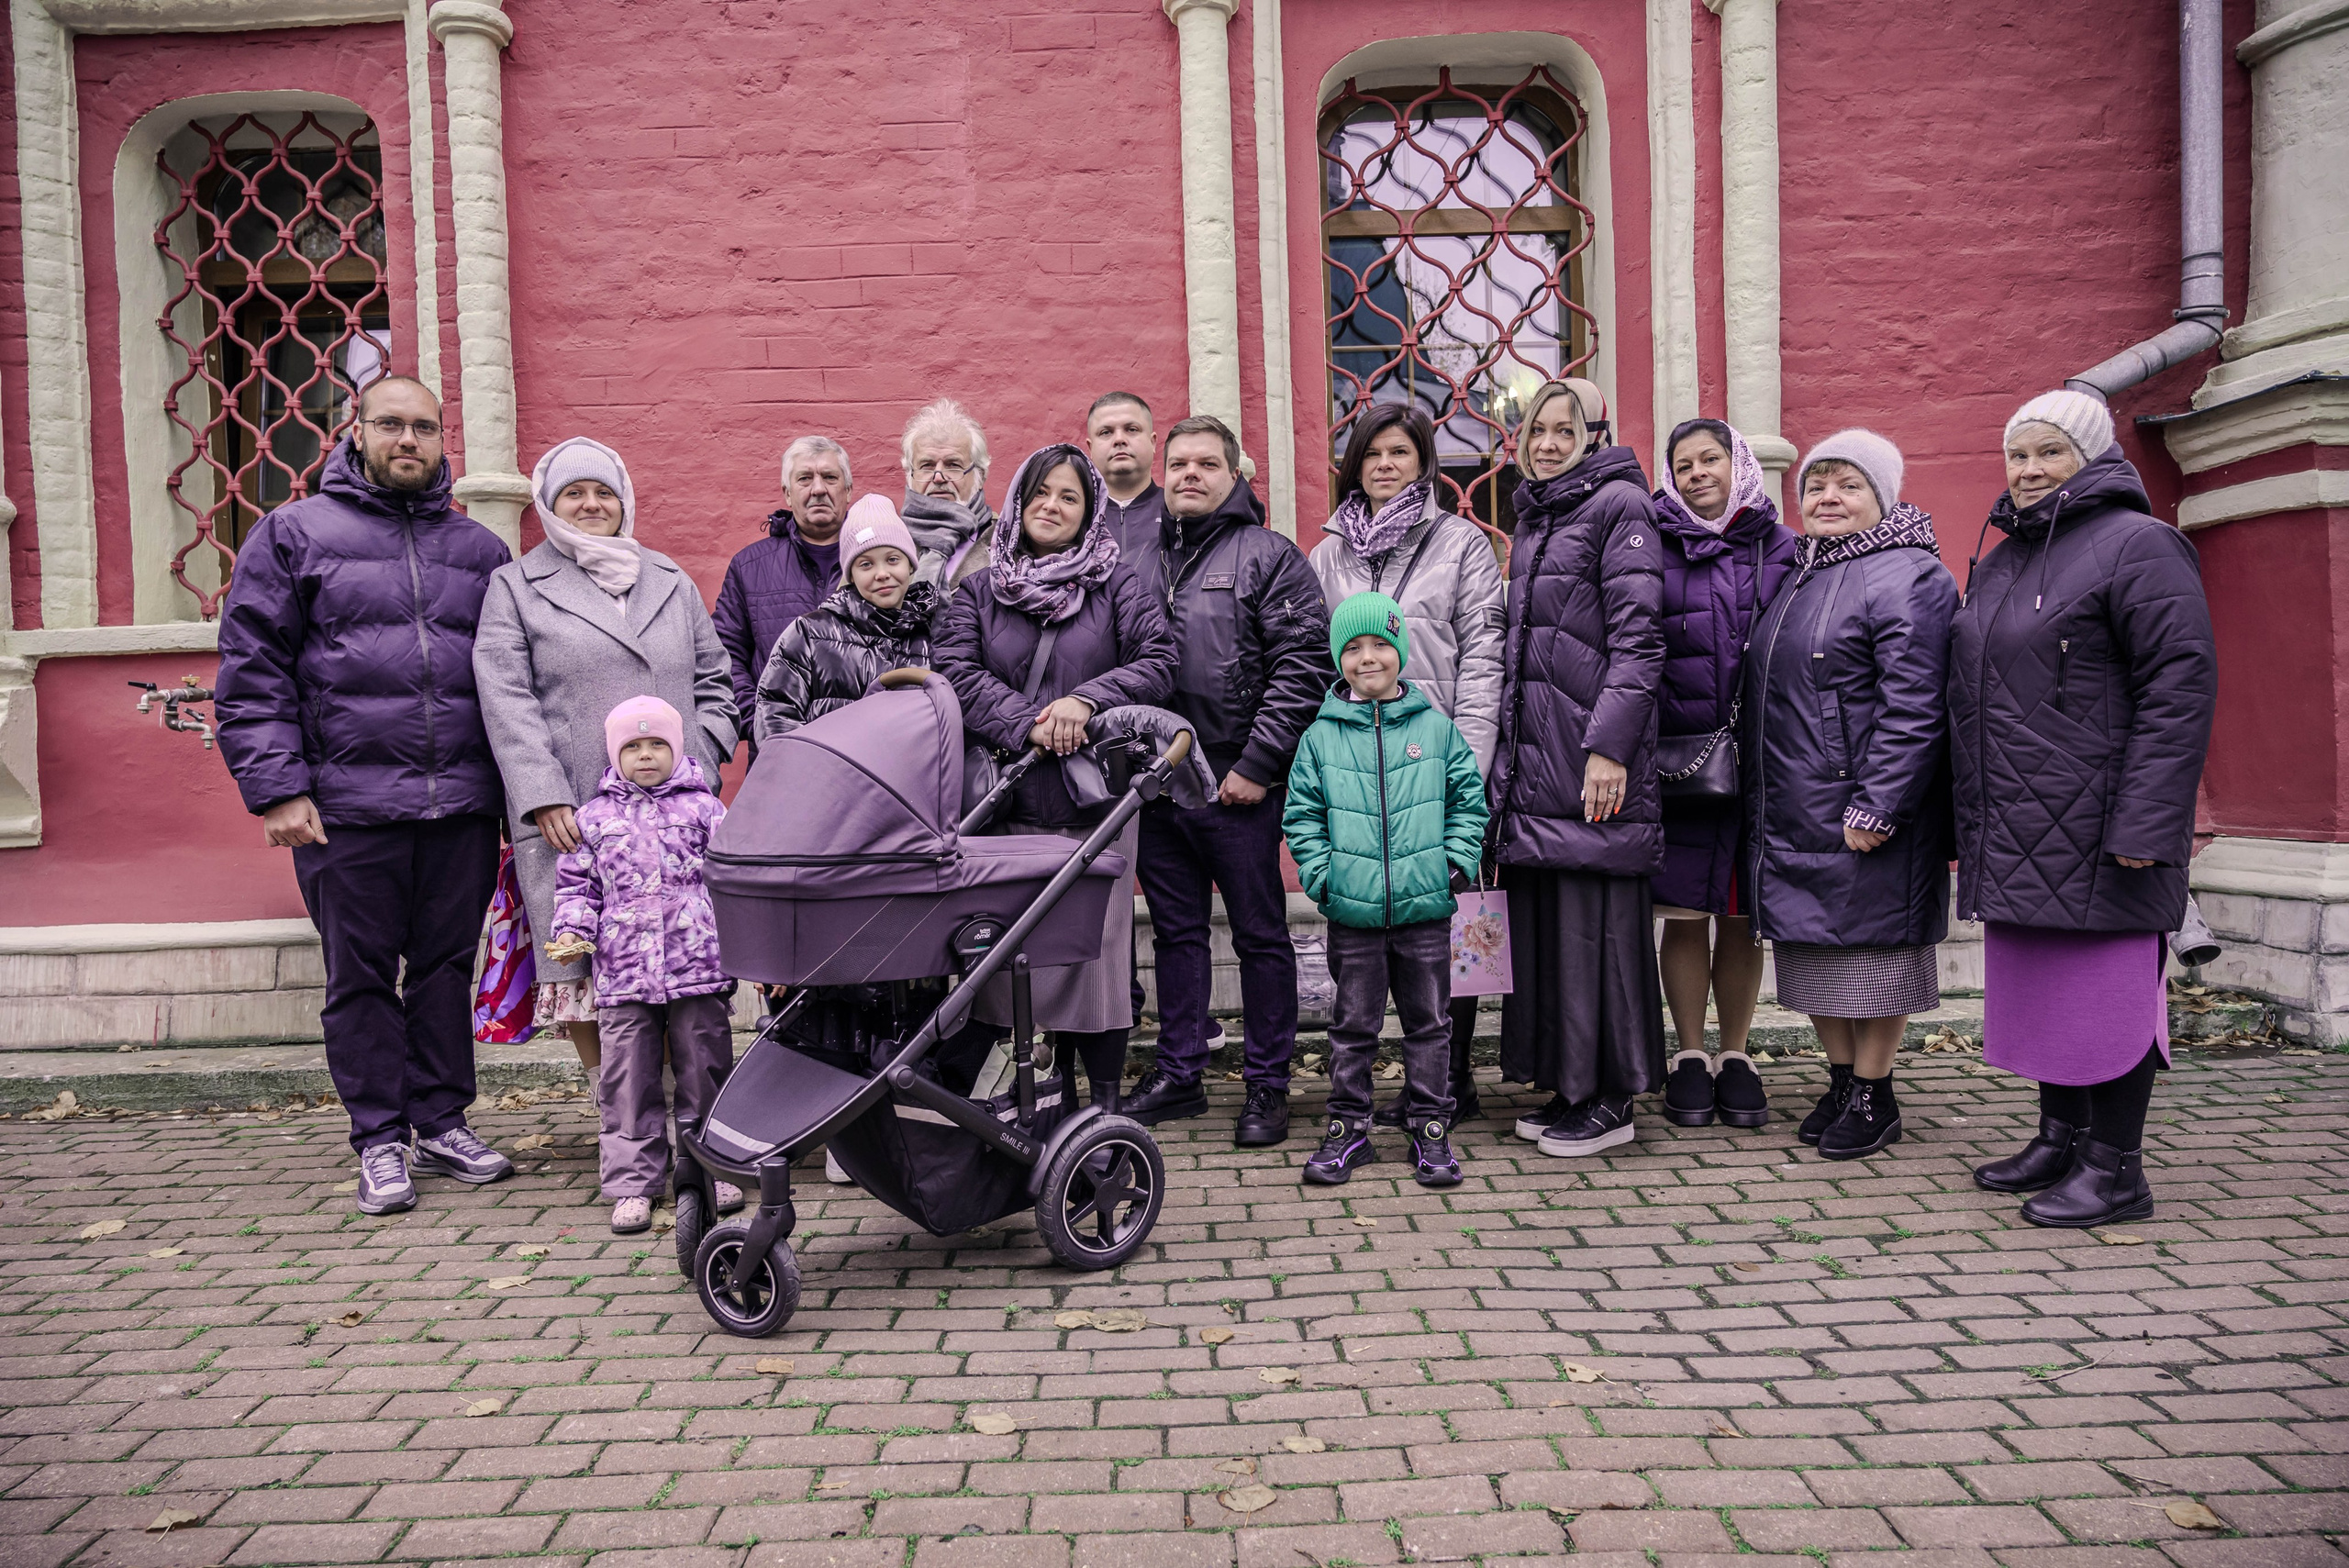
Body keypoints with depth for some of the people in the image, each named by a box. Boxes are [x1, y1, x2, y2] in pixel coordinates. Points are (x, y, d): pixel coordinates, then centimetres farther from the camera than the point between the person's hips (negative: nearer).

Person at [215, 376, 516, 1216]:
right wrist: (278, 790, -9)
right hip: (346, 807, -2)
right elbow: (251, 672, -1)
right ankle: (380, 1142, 17)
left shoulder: (479, 548, 14)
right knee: (361, 977, 6)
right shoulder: (293, 533, 5)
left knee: (447, 966, 10)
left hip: (462, 805, 3)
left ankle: (443, 1123, 23)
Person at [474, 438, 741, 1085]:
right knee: (585, 971, -3)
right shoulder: (516, 587, 10)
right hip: (570, 817, -2)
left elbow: (714, 683, 20)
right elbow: (506, 701, 0)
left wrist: (699, 762, 4)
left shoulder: (672, 583, 20)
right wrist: (544, 796, -11)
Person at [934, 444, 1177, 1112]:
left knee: (1097, 942, -1)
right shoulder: (979, 591, 13)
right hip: (1010, 800, 2)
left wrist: (1087, 699, -16)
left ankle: (1106, 1100, 11)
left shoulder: (1115, 585, 9)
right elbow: (956, 673, -1)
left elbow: (1159, 662, -1)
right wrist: (1027, 724, -14)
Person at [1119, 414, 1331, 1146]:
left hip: (1238, 787, -5)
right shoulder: (1139, 564, 14)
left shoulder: (1269, 556, -2)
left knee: (1261, 935, 4)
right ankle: (1178, 1073, 26)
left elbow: (1304, 665, -10)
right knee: (1176, 933, 14)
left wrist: (1257, 763, -14)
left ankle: (1267, 1085, 15)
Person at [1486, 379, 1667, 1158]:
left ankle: (1610, 1099, 6)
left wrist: (1610, 745, -19)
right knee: (1542, 915, 8)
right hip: (1532, 755, 8)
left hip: (1592, 752, -8)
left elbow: (1638, 637, -12)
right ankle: (1565, 1085, 19)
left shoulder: (1619, 503, -4)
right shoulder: (1532, 516, 20)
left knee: (1597, 913, -4)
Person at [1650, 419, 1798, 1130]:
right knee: (1684, 913, 3)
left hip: (1761, 759, 1)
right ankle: (1690, 1058, 17)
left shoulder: (1783, 553, 9)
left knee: (1743, 917, 8)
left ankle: (1736, 1056, 21)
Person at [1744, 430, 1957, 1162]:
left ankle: (1873, 1095, 15)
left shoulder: (1908, 576, -9)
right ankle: (1840, 1080, 27)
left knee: (1869, 940, 1)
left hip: (1865, 816, -8)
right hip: (1790, 813, 8)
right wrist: (1758, 793, 17)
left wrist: (1877, 805, -22)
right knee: (1811, 947, 13)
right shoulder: (1799, 577, 17)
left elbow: (1914, 707, -18)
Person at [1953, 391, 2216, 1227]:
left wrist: (2144, 822, -20)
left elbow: (2181, 686, -14)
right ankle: (2062, 1138, 26)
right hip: (2015, 832, 8)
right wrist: (1971, 819, 19)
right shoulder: (2002, 561, 19)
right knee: (2038, 988, 14)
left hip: (2093, 831, -8)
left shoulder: (2137, 545, -6)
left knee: (2106, 988, -2)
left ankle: (2117, 1168, 8)